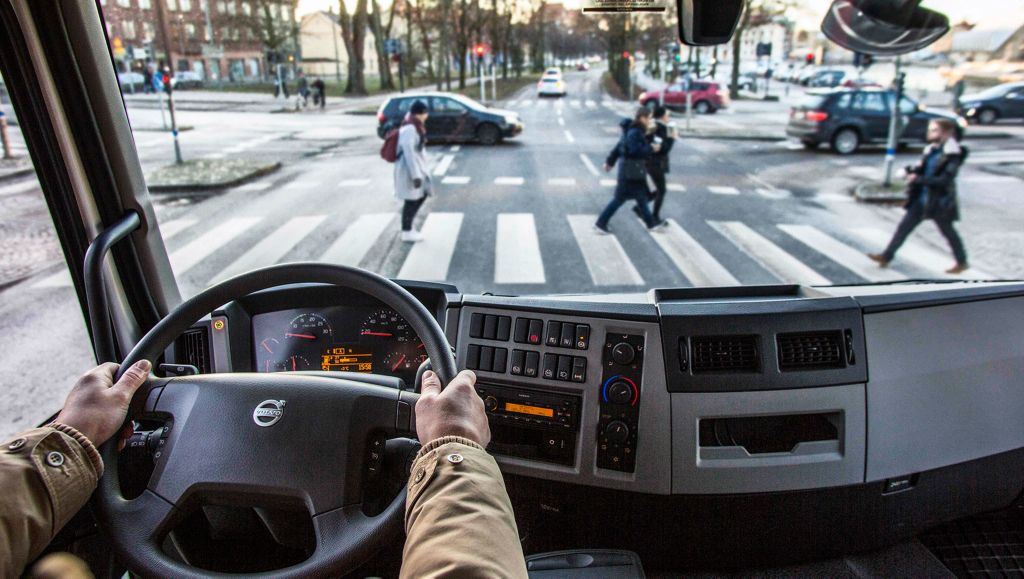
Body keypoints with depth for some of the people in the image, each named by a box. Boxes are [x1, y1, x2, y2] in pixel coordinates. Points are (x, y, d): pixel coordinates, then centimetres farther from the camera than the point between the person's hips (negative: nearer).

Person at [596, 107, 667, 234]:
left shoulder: (633, 130, 12)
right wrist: (651, 148, -15)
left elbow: (619, 146, 17)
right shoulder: (635, 132, -19)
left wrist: (610, 161, 21)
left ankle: (651, 223, 26)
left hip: (634, 169, 10)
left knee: (641, 196, 16)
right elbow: (636, 150, -27)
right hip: (631, 170, -10)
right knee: (620, 198, -4)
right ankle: (601, 223, 4)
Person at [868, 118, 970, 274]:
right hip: (921, 199, 7)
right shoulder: (931, 150, 6)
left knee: (948, 231, 8)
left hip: (940, 202, -7)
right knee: (904, 226, 5)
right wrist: (913, 169, -8)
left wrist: (918, 179, -26)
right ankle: (887, 256, 10)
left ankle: (962, 262, 26)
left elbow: (944, 180, -24)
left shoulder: (952, 155, -16)